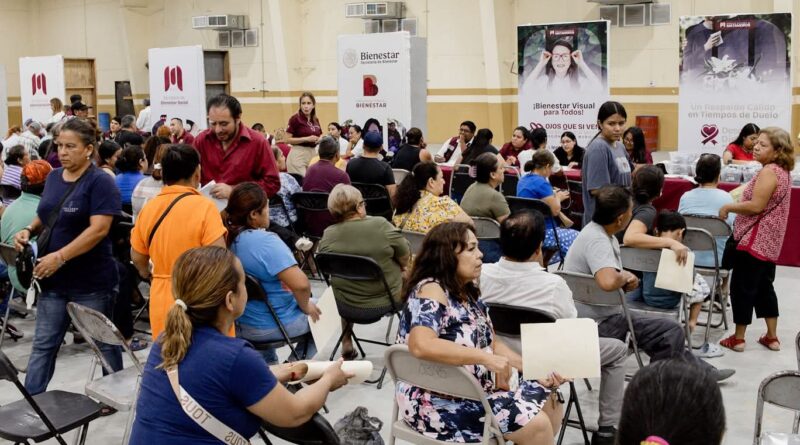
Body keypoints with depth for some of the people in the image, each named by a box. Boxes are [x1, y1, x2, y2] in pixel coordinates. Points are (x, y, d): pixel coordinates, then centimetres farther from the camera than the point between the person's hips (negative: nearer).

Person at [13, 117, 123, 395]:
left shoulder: (100, 182, -14)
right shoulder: (53, 177, 8)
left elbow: (99, 229, -23)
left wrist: (60, 257, -27)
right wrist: (29, 230, -1)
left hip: (91, 280, -6)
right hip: (53, 279, 6)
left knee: (103, 341, 10)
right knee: (43, 344, 10)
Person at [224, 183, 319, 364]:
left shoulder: (226, 238, -7)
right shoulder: (266, 241, -28)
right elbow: (301, 284, -35)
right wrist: (305, 306, -15)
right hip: (277, 325, -7)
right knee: (318, 316, 24)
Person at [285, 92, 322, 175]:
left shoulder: (315, 120, 11)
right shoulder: (295, 118, -7)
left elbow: (319, 137, 22)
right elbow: (287, 140, -11)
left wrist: (320, 140, -1)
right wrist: (306, 139, -19)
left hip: (312, 153, 6)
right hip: (298, 155, -6)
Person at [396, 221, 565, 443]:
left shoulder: (467, 292, 8)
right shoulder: (431, 291, -20)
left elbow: (492, 343, 12)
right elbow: (421, 345, -37)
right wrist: (486, 358, -34)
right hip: (439, 404, -9)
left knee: (549, 404, 8)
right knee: (536, 423, -17)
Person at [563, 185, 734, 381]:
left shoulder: (598, 232, 6)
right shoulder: (597, 240, -25)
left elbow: (614, 279, 18)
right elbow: (608, 282, -43)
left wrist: (626, 281, -4)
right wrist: (624, 276, -21)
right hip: (600, 325, -10)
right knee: (671, 331, -4)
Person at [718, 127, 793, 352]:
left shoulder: (769, 171, -18)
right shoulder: (782, 172, 13)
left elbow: (756, 206, -24)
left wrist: (728, 207, -13)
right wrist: (735, 206, 15)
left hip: (755, 240, -10)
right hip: (769, 242, 10)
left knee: (742, 287, -2)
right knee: (764, 286, 17)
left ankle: (738, 338, 5)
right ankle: (772, 337, 21)